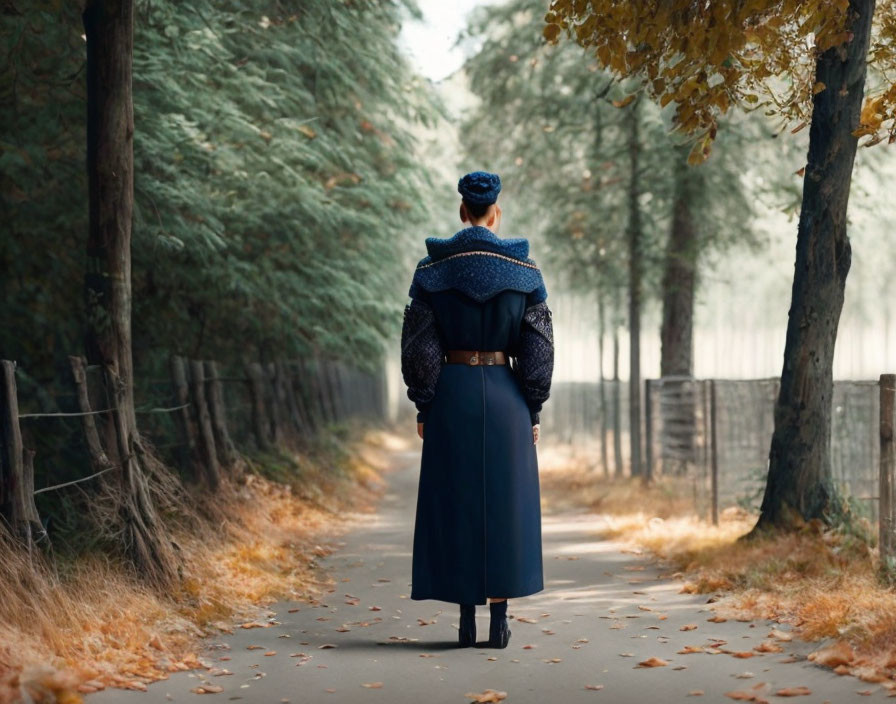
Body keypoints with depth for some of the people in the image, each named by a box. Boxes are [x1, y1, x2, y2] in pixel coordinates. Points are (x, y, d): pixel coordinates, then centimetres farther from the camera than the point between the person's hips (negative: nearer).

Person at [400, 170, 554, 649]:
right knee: (505, 504, 7)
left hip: (451, 394, 0)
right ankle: (499, 621, 5)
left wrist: (423, 408, 4)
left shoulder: (433, 269, -2)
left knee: (456, 505, 7)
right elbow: (538, 348, -2)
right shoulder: (524, 270, -2)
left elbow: (418, 346, -3)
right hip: (505, 395, 0)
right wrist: (533, 412, 6)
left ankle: (467, 621, 7)